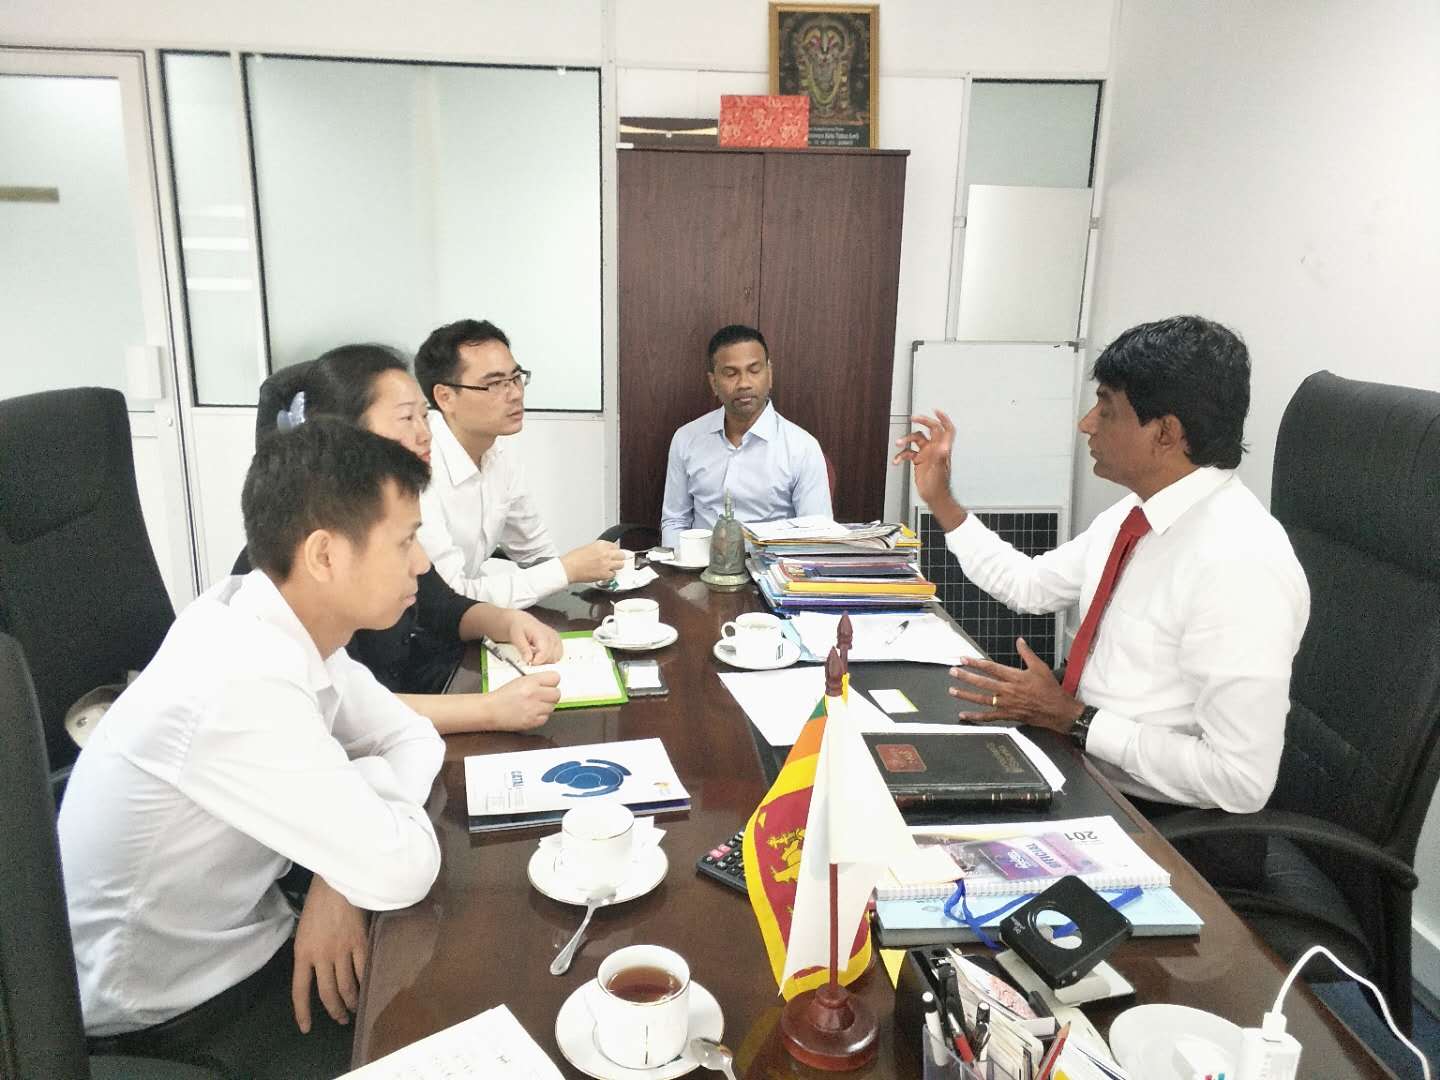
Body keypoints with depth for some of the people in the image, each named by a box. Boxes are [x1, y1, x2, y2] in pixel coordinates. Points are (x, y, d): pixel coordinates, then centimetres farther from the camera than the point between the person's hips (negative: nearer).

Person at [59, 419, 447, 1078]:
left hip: (238, 940, 7)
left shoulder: (285, 623, -9)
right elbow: (402, 870, -33)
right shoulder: (239, 683, -35)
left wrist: (343, 877, -16)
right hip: (170, 1010, -6)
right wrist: (364, 778, -13)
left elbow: (413, 737, 0)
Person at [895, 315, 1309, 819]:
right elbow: (1030, 585, 16)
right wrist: (940, 500, 9)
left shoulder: (1240, 564, -26)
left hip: (1148, 817, -7)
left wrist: (1071, 718, -21)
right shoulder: (1135, 513, 1)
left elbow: (1241, 781, -25)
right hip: (1080, 764, 7)